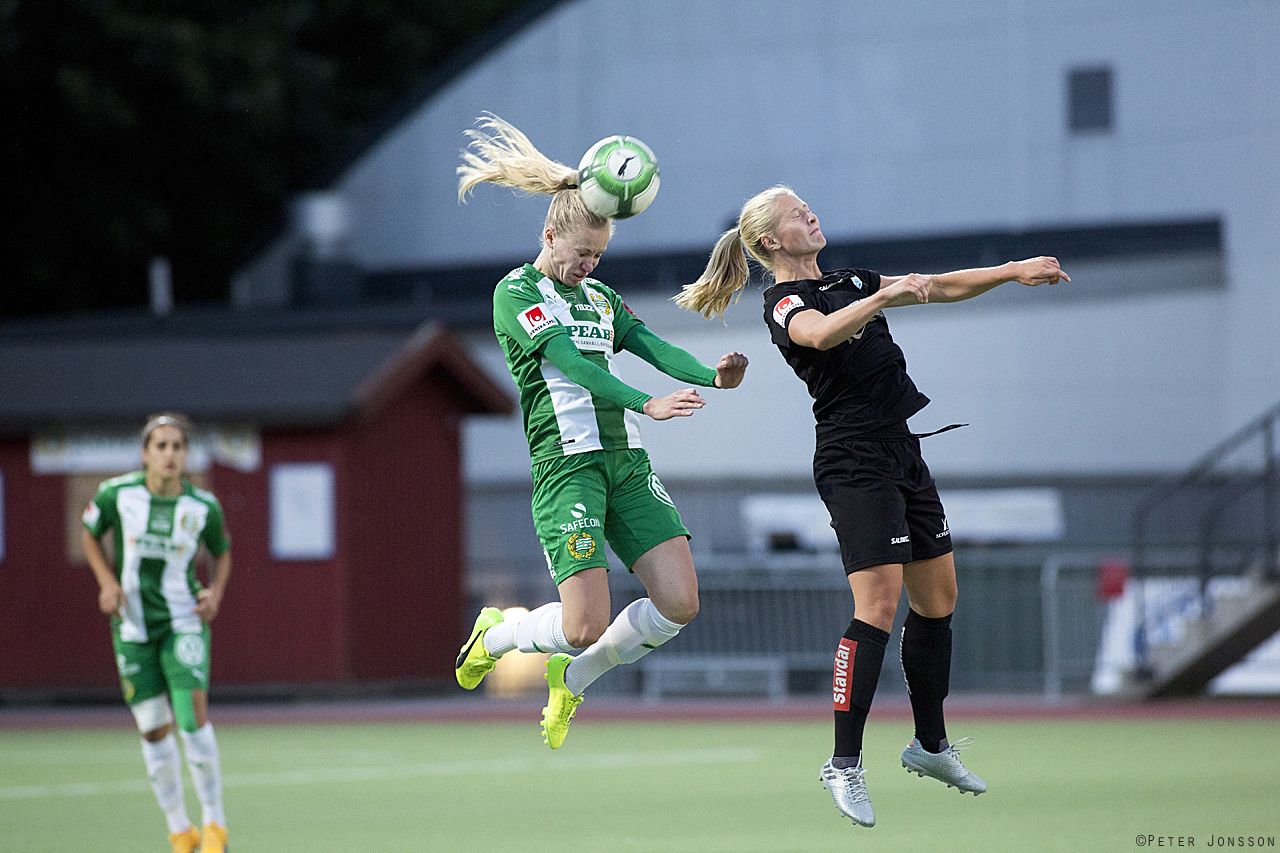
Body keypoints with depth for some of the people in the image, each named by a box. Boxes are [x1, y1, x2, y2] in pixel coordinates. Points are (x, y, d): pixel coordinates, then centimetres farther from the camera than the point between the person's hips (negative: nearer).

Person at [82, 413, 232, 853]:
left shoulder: (204, 506, -8)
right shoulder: (116, 494, -9)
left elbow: (222, 552, 12)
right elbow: (90, 534, 11)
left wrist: (216, 592, -6)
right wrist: (107, 582, -3)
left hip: (184, 622, -1)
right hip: (132, 626, 1)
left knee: (193, 715, -17)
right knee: (154, 730, 2)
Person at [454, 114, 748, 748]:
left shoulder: (599, 296, 20)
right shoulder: (516, 292, -3)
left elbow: (653, 347, 7)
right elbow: (570, 364, -17)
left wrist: (712, 377, -14)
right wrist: (647, 404, -29)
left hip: (626, 460, 7)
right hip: (567, 463, -7)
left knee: (679, 603, -6)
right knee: (585, 626, -15)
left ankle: (572, 678, 17)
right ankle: (496, 636, 18)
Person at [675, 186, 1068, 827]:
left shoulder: (847, 283, 18)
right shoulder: (784, 303, -8)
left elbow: (941, 288, 21)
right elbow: (820, 334, -32)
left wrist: (1014, 271, 13)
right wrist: (882, 296, -42)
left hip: (903, 455, 9)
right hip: (855, 462, -9)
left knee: (939, 599, 12)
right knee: (878, 607, -17)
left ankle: (930, 745, 26)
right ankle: (844, 764, -15)